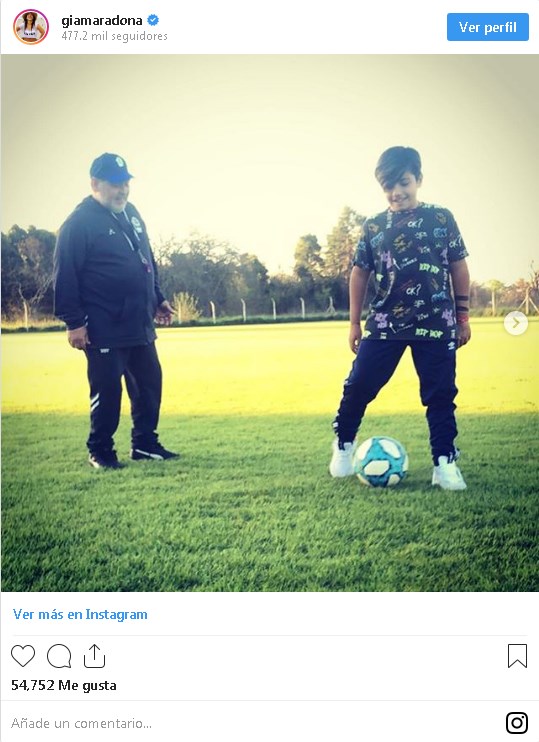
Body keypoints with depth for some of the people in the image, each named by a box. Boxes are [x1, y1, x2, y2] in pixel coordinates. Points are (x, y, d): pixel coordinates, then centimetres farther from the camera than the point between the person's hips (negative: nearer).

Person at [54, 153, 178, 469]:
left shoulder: (132, 214, 14)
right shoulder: (79, 223, -10)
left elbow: (148, 261, 23)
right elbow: (66, 277, -13)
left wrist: (158, 300, 21)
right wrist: (74, 322, -16)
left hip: (140, 325, 8)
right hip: (104, 330, -8)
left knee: (150, 384, 11)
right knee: (107, 390, -2)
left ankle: (145, 444, 24)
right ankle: (100, 451, 14)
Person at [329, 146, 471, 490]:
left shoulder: (441, 218, 3)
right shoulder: (373, 226, 6)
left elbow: (459, 267, 7)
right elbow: (359, 273, 11)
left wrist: (463, 316, 6)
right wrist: (354, 321, 9)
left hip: (436, 323, -1)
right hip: (384, 323, 1)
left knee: (441, 394, 2)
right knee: (358, 386, -1)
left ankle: (445, 463, 13)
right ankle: (343, 446, 20)